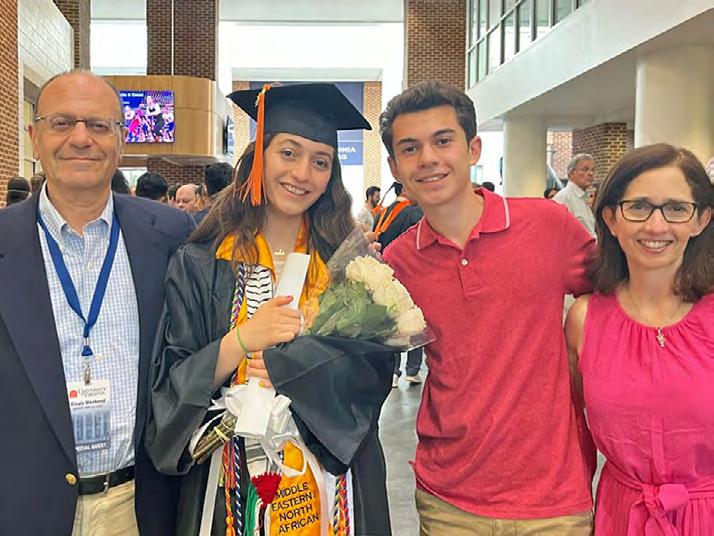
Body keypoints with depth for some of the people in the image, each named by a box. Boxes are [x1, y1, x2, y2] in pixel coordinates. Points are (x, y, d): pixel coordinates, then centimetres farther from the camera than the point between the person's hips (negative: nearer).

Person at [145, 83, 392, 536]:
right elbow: (169, 387, -7)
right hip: (231, 486, -1)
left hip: (332, 480, 1)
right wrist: (242, 340, -23)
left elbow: (375, 368, -5)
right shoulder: (200, 265, -6)